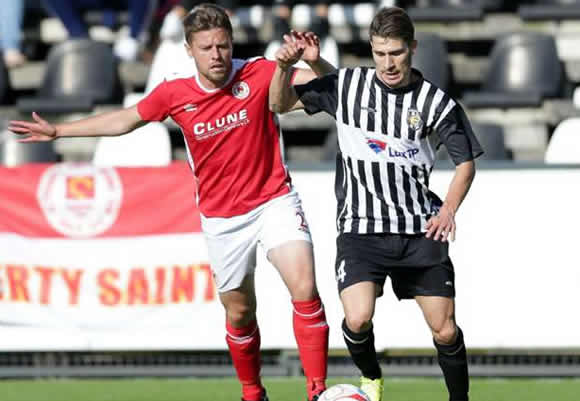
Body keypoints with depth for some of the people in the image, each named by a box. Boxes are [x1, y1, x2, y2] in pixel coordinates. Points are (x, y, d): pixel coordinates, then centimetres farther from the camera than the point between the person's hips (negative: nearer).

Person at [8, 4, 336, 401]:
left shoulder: (257, 74, -13)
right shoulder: (174, 95, -5)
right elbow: (125, 119, 13)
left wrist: (315, 61, -36)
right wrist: (58, 130, 17)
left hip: (274, 201, -2)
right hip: (221, 217, 3)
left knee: (305, 289, -22)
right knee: (239, 313, 11)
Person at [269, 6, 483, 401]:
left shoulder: (436, 101, -3)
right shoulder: (346, 85, 0)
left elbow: (466, 162, 6)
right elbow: (281, 104, 9)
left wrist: (448, 210, -11)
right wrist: (285, 68, -12)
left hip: (420, 232, 0)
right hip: (361, 229, 0)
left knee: (445, 330, -2)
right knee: (358, 320, -19)